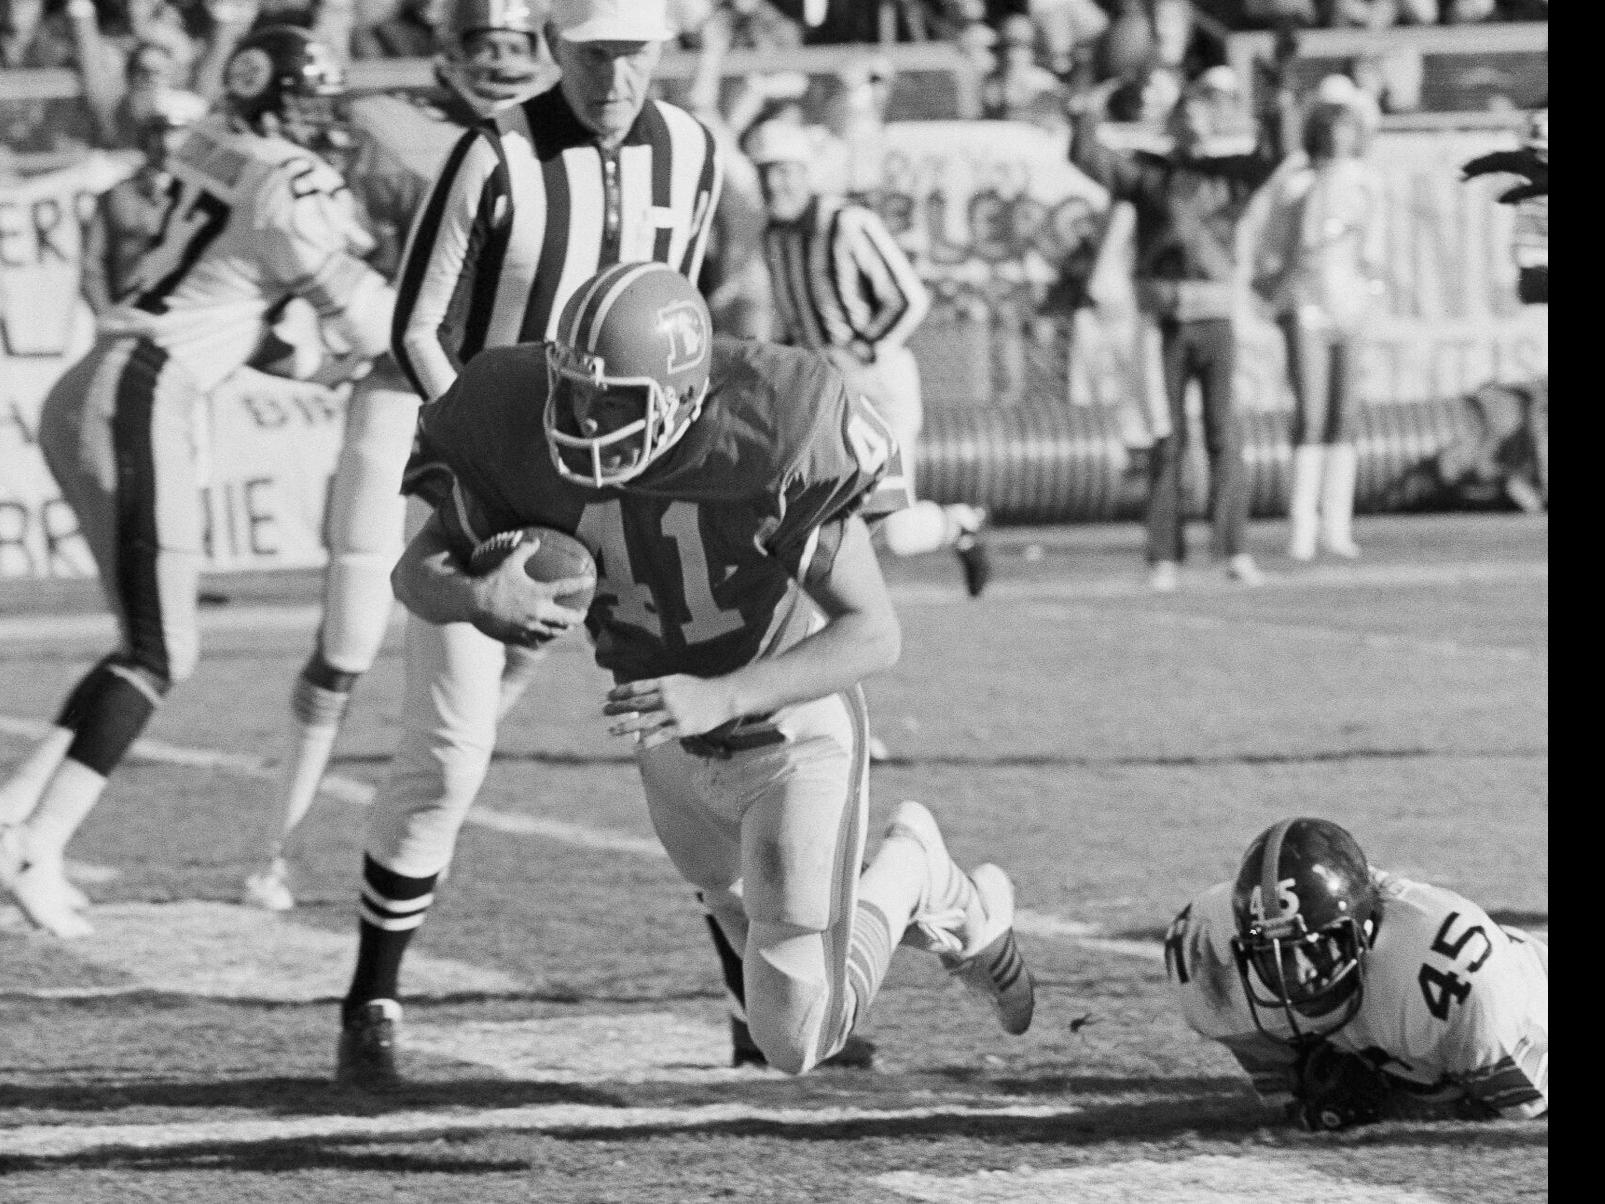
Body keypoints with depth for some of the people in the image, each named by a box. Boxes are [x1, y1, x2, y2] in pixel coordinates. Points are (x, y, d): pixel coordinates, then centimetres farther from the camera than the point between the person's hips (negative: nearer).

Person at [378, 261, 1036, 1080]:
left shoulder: (767, 443, -36)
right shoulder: (530, 438, -25)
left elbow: (874, 634, -31)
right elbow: (416, 572, -15)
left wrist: (717, 697, -44)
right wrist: (473, 599, -40)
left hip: (794, 730, -5)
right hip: (677, 744, 5)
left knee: (798, 1042, -5)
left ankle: (909, 872, 21)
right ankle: (962, 910, 50)